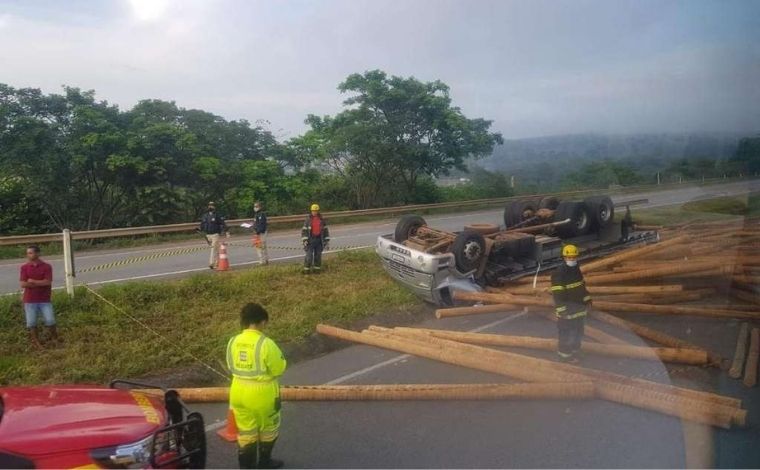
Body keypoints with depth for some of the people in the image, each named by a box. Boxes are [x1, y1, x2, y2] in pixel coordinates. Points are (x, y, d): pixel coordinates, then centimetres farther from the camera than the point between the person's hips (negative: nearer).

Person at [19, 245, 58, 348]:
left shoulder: (47, 267, -5)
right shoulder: (24, 267, -1)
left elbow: (48, 282, -13)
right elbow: (23, 284, -9)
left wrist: (33, 281, -12)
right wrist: (41, 283, -13)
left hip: (45, 300, -1)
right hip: (30, 300, 1)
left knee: (50, 321, -2)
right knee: (31, 323, 4)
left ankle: (54, 338, 19)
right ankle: (36, 342, 19)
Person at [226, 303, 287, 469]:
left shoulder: (233, 342, -5)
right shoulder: (266, 344, -23)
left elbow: (231, 366, 7)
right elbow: (279, 368, -14)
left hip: (239, 392, 5)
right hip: (262, 393, -4)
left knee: (245, 430, 19)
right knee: (268, 428, 20)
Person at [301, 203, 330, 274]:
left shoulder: (321, 219, 5)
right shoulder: (308, 220, -2)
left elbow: (325, 230, 9)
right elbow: (304, 230, -3)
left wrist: (327, 241, 5)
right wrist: (304, 240, -13)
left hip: (319, 240, 3)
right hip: (310, 239, -3)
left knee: (318, 255, 6)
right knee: (309, 255, -8)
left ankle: (317, 269, 16)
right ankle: (306, 269, 0)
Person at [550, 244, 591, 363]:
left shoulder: (576, 269, 4)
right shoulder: (558, 273, -23)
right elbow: (557, 294, -23)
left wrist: (587, 299, 12)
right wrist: (562, 310, -24)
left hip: (579, 307, 8)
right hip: (567, 309, -8)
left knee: (578, 332, 20)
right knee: (566, 333, 4)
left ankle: (573, 351, 38)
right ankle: (565, 355, 20)